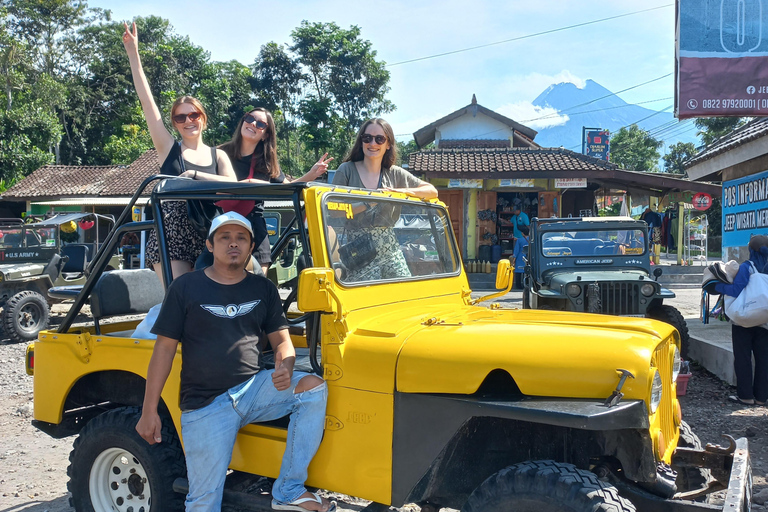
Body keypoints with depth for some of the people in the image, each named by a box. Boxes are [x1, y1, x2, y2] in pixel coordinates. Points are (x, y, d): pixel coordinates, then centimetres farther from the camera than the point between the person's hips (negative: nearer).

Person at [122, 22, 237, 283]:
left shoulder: (218, 155, 12)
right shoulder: (169, 148, 7)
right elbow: (147, 101, 2)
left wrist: (195, 175, -14)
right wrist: (133, 53, -1)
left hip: (206, 240, 2)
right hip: (170, 239, -2)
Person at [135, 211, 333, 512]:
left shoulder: (263, 289, 8)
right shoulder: (185, 288, -1)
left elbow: (281, 340, 10)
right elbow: (165, 348, -2)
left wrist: (285, 368, -14)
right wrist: (149, 411, -5)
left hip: (253, 388, 3)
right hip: (204, 405, -2)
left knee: (313, 388, -22)